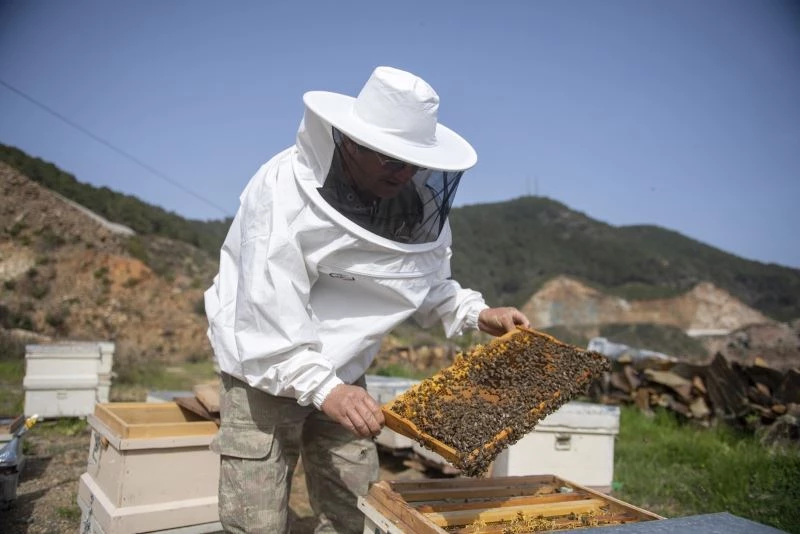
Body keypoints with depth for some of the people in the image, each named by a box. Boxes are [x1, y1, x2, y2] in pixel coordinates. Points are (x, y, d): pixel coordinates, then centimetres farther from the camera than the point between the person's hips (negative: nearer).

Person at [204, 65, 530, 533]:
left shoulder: (418, 200, -6)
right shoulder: (284, 189, -24)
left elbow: (428, 284, 8)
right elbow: (267, 309, -30)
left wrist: (478, 314, -8)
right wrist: (322, 387, -38)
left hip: (345, 376, 5)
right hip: (265, 375, -5)